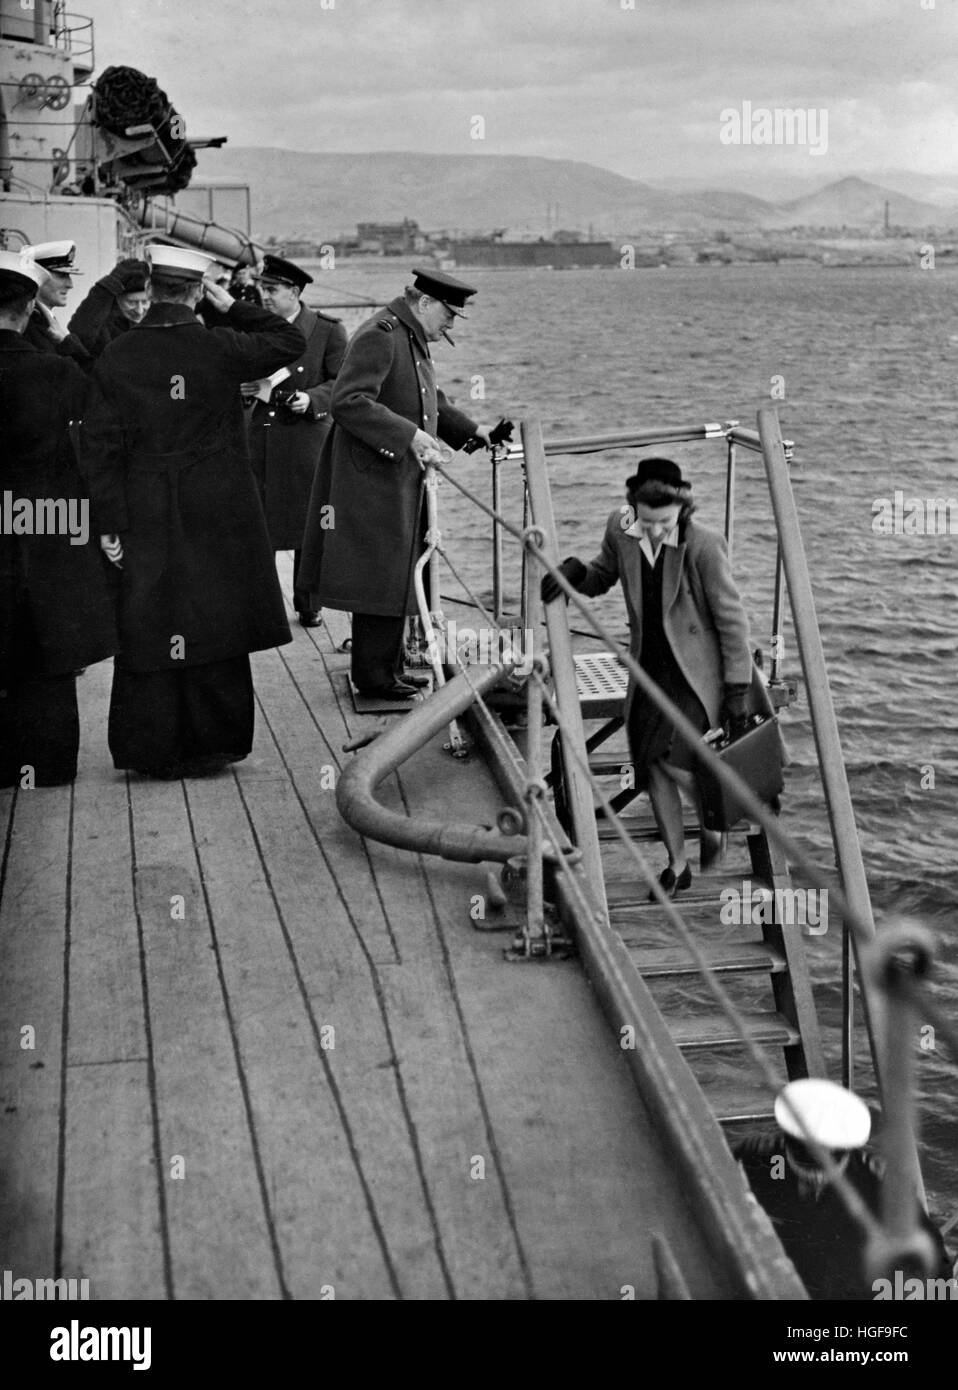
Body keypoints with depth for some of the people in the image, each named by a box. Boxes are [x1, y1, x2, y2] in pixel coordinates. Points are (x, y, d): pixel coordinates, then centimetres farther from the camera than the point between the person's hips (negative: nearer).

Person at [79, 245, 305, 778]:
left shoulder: (117, 356, -3)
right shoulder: (219, 348, -9)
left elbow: (102, 447, -2)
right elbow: (290, 342, 7)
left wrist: (110, 523, 3)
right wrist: (230, 305, 8)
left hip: (145, 520, 2)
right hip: (219, 517, -1)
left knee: (149, 632, 8)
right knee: (214, 629, 8)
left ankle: (151, 749, 13)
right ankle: (209, 745, 16)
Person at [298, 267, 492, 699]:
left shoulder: (412, 340, 15)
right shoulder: (379, 336, -18)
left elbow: (431, 402, 28)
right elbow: (347, 401, -28)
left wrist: (473, 430, 19)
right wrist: (409, 435, -31)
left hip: (400, 479, 11)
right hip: (373, 479, -11)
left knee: (395, 576, 15)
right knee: (383, 577, -5)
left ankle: (384, 667, 25)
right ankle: (375, 676, 5)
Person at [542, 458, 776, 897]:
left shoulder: (703, 545, -22)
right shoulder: (620, 528, -6)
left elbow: (731, 619, -15)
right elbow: (602, 577, 13)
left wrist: (738, 687, -12)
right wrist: (575, 572, -10)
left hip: (695, 669, -5)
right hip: (648, 667, 5)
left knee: (672, 757, -20)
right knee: (651, 767, 6)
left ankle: (712, 821, 13)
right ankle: (677, 865, 24)